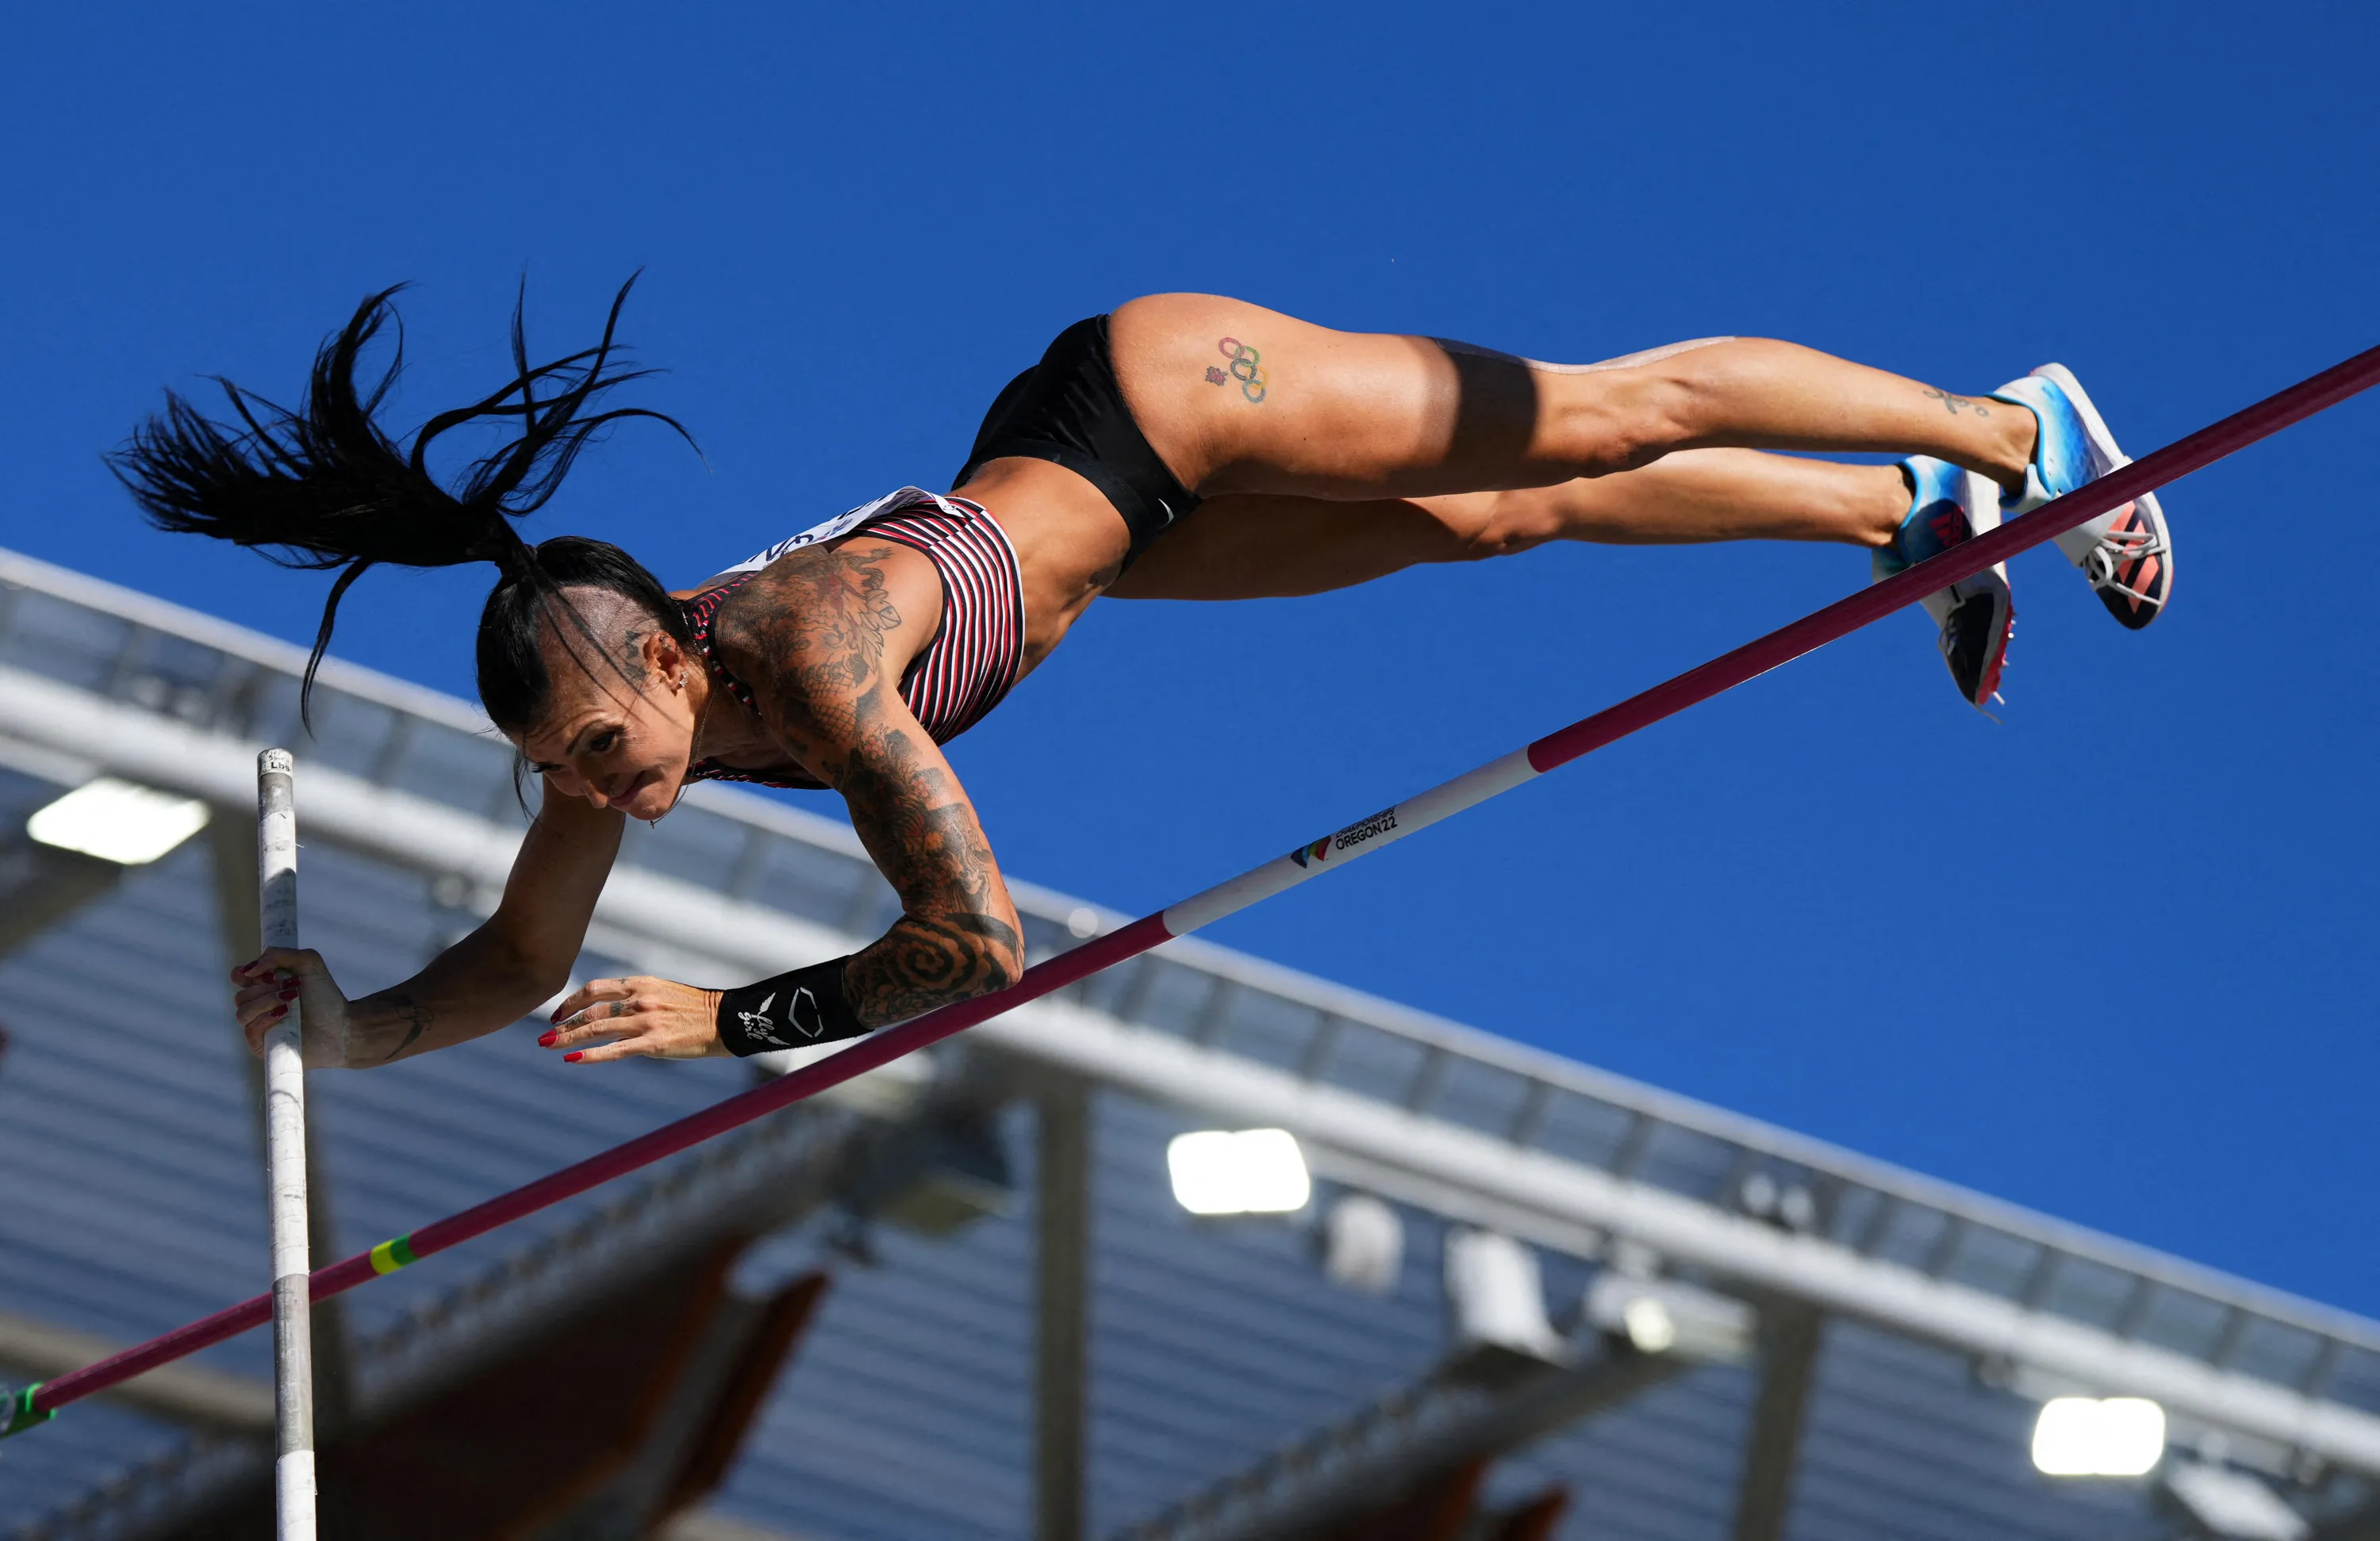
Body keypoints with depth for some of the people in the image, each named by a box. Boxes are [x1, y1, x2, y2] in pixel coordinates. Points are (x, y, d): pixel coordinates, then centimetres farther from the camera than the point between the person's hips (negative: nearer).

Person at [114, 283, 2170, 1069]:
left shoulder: (817, 655, -40)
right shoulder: (605, 714, -20)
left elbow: (982, 946, -39)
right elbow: (523, 968, -6)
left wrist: (728, 1021, -41)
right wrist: (360, 1029, -24)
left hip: (1153, 399, -6)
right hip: (1078, 501, 6)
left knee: (1598, 415, 9)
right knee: (1505, 518, 21)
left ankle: (2015, 433, 28)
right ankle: (1915, 519, 41)